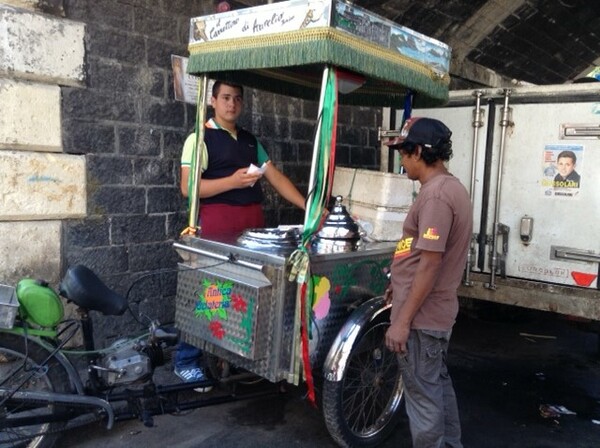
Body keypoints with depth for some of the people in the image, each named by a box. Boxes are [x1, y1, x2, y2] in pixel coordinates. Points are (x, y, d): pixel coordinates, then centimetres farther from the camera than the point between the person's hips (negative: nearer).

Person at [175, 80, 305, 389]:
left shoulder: (250, 141, 18)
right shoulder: (200, 138, -2)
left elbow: (275, 177, 15)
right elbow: (188, 187, -10)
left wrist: (308, 207, 6)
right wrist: (233, 181, -20)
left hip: (254, 221, 6)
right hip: (218, 222, -6)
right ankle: (186, 361, 13)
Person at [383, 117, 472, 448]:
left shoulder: (435, 194, -21)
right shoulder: (451, 187, 11)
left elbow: (430, 264, -25)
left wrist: (402, 321, -21)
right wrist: (400, 284, 25)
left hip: (421, 316, -10)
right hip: (435, 311, 10)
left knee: (422, 396, 4)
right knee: (438, 384, 23)